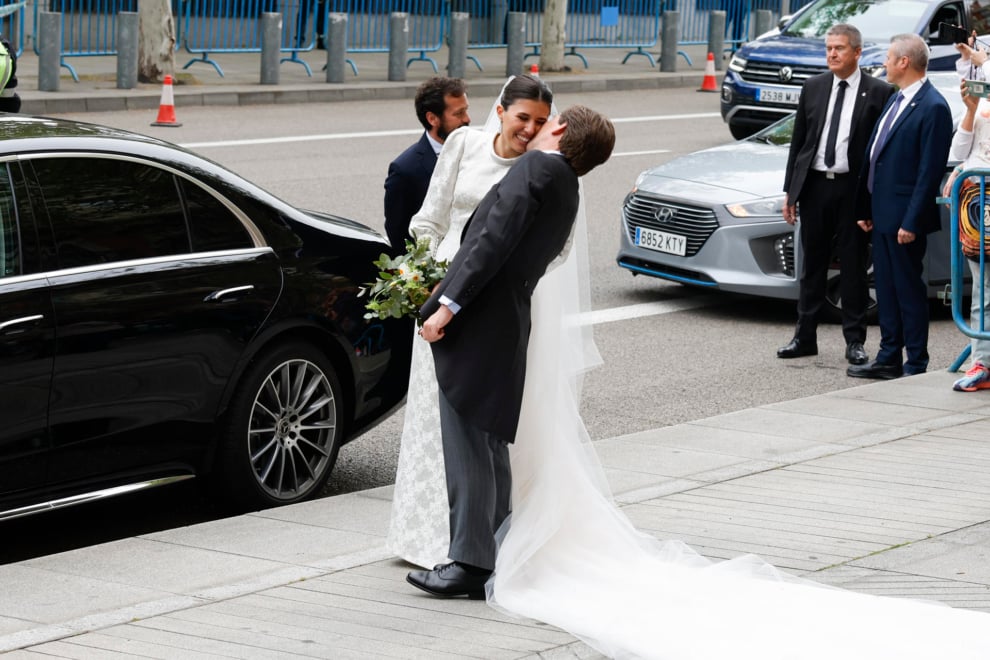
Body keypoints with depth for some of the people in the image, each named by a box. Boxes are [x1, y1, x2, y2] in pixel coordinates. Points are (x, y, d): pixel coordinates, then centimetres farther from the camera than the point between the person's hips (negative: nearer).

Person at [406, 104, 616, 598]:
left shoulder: (536, 167, -7)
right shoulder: (566, 192, 20)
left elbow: (495, 239, -17)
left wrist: (448, 303, -19)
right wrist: (450, 292, 26)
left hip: (477, 323, -9)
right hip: (505, 329, 9)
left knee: (468, 445, -8)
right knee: (488, 448, 14)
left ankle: (470, 562, -9)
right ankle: (491, 556, 20)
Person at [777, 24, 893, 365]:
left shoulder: (878, 92, -4)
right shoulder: (813, 88, 7)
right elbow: (798, 141, 10)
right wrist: (790, 191, 7)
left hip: (853, 188, -3)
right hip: (815, 184, 3)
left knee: (853, 266, 4)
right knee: (812, 264, 9)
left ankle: (854, 340, 12)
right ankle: (805, 337, 16)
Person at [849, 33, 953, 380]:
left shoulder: (932, 108, -16)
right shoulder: (896, 100, 14)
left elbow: (930, 171, -19)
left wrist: (911, 222, -20)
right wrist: (866, 208, 15)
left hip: (904, 218, -9)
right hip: (883, 214, 9)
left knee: (909, 290, -1)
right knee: (886, 289, 14)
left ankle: (916, 365, 7)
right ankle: (889, 359, 23)